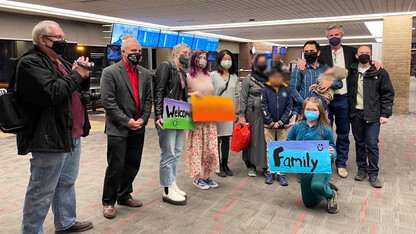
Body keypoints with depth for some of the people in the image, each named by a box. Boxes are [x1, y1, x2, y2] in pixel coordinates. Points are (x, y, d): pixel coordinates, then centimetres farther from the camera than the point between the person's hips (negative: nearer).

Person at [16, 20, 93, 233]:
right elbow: (51, 92, -27)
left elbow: (82, 87, 23)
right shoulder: (30, 63, -13)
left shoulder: (61, 62, 17)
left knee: (67, 183, 21)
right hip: (51, 138, -10)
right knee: (42, 191, 1)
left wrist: (84, 73, 2)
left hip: (71, 135, 10)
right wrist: (77, 75, -14)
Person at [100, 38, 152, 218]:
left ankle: (124, 196, 31)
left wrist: (143, 119, -3)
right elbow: (107, 101, -13)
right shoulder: (110, 72, -8)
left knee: (133, 165, 13)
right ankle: (108, 202, 18)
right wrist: (126, 121, -15)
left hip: (138, 128, 6)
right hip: (118, 129, -5)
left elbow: (148, 99, 11)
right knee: (116, 166, 0)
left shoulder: (145, 73, 10)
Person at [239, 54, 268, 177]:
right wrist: (242, 116, -7)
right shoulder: (248, 79, 2)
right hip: (253, 112, -3)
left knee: (266, 138, 0)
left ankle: (266, 166, 12)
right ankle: (252, 166, 13)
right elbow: (243, 98, -1)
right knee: (253, 138, 1)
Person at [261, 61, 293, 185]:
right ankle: (270, 172, 17)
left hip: (282, 125, 1)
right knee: (269, 149, 7)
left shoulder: (286, 90, 2)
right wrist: (271, 123, -9)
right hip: (268, 125, 0)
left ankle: (281, 173, 12)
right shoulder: (266, 90, -1)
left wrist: (280, 121, -8)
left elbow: (289, 108, 1)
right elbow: (264, 108, -4)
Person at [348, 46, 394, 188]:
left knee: (372, 145, -3)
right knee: (359, 143, 12)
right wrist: (349, 111, -1)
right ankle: (362, 169, 25)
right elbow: (347, 91, 12)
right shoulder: (351, 72, 8)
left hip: (372, 115, -2)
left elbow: (388, 94, 1)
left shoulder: (380, 73, 1)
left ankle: (373, 174, 11)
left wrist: (385, 114, -5)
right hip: (355, 113, 3)